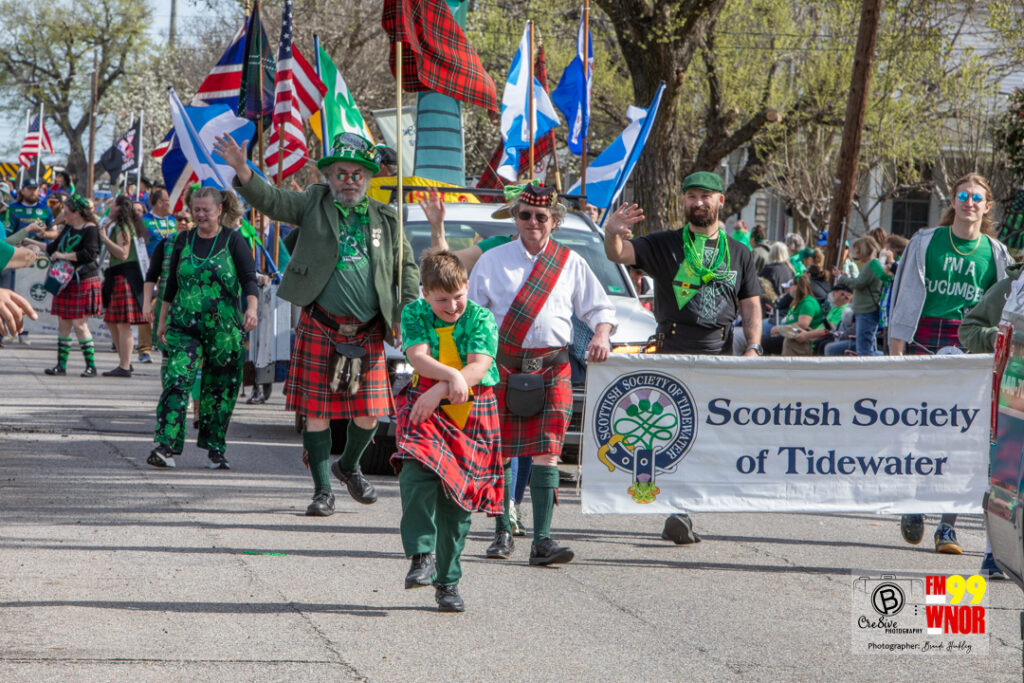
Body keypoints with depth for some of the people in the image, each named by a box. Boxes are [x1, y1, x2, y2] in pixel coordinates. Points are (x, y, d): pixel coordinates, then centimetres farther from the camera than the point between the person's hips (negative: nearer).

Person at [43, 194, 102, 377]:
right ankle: (61, 364, 11)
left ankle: (91, 365, -2)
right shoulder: (69, 228, 14)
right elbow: (54, 248, 26)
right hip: (66, 281, 8)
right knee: (63, 323, 7)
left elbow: (90, 254, -23)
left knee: (79, 324, -9)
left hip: (83, 281, -8)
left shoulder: (90, 230, -11)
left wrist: (64, 256, -19)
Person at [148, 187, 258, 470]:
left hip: (224, 329, -2)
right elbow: (171, 284, 18)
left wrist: (251, 308, -24)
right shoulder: (184, 241, 11)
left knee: (220, 389, 4)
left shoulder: (233, 241, 0)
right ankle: (166, 447, -19)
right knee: (176, 381, -13)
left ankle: (215, 451, 15)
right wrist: (163, 320, 18)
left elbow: (249, 279, -7)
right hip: (184, 326, 2)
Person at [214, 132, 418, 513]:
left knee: (368, 413, 3)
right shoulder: (315, 203, 5)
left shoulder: (385, 219, 10)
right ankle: (323, 490, 11)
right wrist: (243, 173, -26)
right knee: (317, 410, 0)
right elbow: (273, 202, -8)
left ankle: (349, 466, 33)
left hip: (368, 334, 2)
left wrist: (406, 315, 4)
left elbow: (406, 267, 15)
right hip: (320, 328, -2)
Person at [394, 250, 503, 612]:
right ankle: (421, 556, -24)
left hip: (471, 412, 0)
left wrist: (439, 391, -27)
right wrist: (452, 375, -29)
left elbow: (479, 367, -14)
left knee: (457, 497, 0)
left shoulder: (480, 318, -3)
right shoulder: (414, 314, 3)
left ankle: (447, 581, 9)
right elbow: (418, 357, -11)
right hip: (425, 407, 0)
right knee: (417, 472, -27)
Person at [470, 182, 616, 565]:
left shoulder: (570, 264, 12)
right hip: (502, 365, 0)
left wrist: (601, 334, -6)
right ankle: (502, 533, 18)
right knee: (497, 451, 2)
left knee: (546, 451, -10)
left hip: (552, 368, 0)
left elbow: (599, 308, 14)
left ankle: (542, 540, -13)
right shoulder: (492, 261, 10)